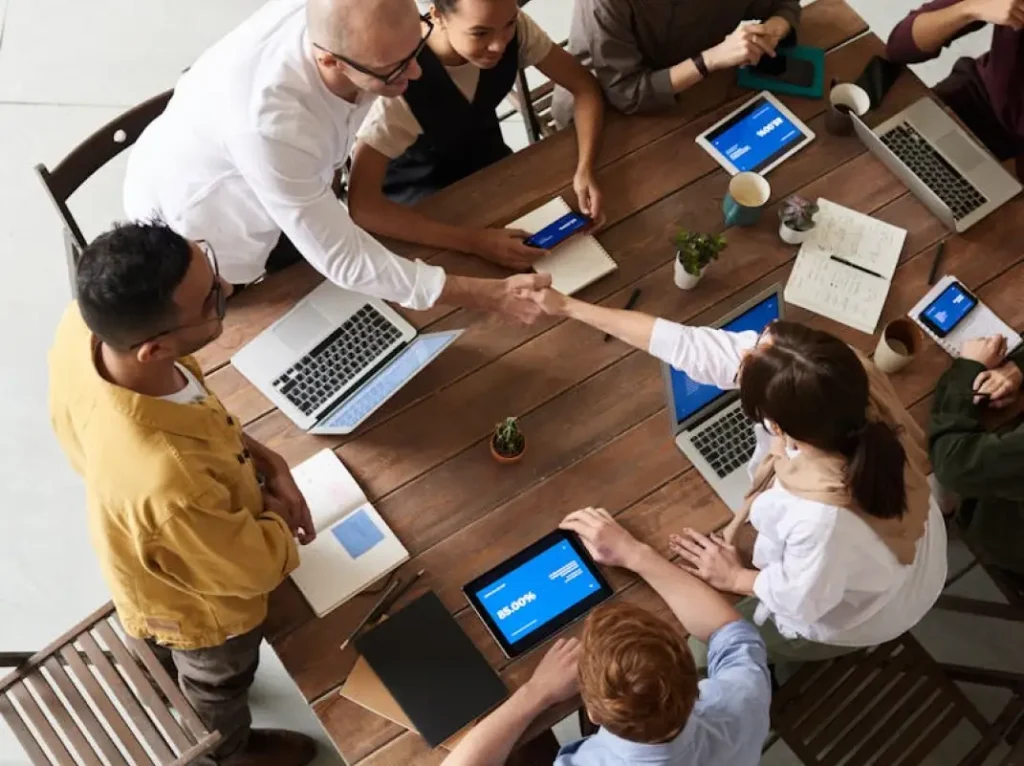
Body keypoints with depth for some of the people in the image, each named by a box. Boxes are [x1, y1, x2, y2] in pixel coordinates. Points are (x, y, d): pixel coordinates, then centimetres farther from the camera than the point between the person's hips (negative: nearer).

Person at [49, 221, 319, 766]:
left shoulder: (82, 328, -33)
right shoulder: (167, 482, -52)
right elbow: (256, 566, -30)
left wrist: (261, 458, -15)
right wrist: (276, 514, -10)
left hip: (149, 560, 6)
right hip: (198, 604, -5)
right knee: (218, 681, 32)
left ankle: (169, 689, 75)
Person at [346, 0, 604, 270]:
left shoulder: (513, 27, -24)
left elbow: (584, 86, -11)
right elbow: (361, 205, -41)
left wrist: (585, 169, -30)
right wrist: (475, 241, -47)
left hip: (484, 157, 5)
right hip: (415, 185, -4)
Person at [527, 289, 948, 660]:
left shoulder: (822, 518, -49)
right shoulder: (836, 375, -33)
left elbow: (802, 599, -26)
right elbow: (691, 345, -25)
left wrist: (734, 577, -8)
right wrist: (570, 307, -21)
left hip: (854, 614, -5)